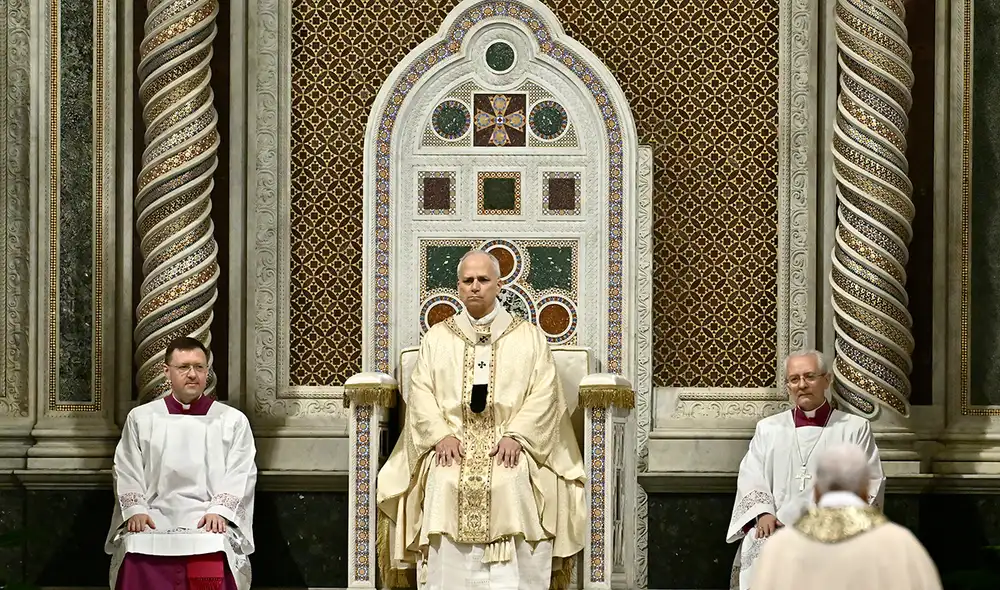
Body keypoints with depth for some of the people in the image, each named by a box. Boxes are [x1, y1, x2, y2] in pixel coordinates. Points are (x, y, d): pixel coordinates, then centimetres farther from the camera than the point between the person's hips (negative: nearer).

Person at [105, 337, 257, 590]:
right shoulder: (141, 418, 17)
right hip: (155, 517, 1)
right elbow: (127, 471, 10)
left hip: (209, 520, -1)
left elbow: (241, 474, 4)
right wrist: (135, 510, -9)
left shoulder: (233, 420, 14)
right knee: (137, 547, -32)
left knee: (212, 549, -35)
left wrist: (219, 511, -14)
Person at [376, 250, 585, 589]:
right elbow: (421, 393, 8)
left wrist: (515, 435, -13)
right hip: (451, 444, 1)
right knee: (446, 485, -27)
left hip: (510, 446, -1)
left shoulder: (529, 337, 13)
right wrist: (441, 434, -9)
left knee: (514, 485, -30)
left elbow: (543, 394, 3)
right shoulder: (437, 338, 17)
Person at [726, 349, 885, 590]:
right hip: (777, 527, 1)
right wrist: (763, 513, -10)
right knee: (758, 550, -26)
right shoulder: (768, 429, 19)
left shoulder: (855, 428, 12)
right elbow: (751, 479, 11)